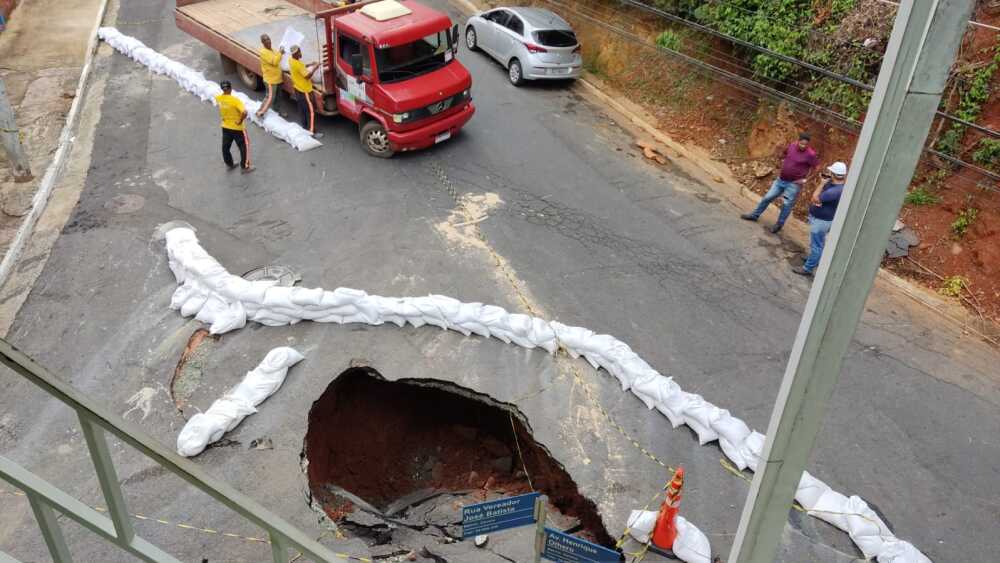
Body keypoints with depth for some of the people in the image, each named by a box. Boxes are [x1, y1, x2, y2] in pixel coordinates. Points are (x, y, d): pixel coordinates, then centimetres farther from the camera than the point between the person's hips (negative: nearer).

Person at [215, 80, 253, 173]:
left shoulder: (218, 98, -8)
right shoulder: (235, 100, -26)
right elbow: (244, 112, -37)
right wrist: (240, 121, -22)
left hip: (225, 127, 6)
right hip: (237, 128, -6)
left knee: (225, 147, 21)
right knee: (244, 147, 12)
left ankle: (229, 164, 38)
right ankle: (245, 167, 21)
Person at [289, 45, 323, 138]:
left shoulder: (291, 61, 0)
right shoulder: (298, 64, -29)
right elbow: (307, 75, -26)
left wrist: (308, 65, 7)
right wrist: (315, 68, -16)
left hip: (298, 89, 10)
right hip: (305, 90, -10)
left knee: (303, 110, 21)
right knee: (311, 111, -2)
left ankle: (305, 127, 33)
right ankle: (312, 132, 0)